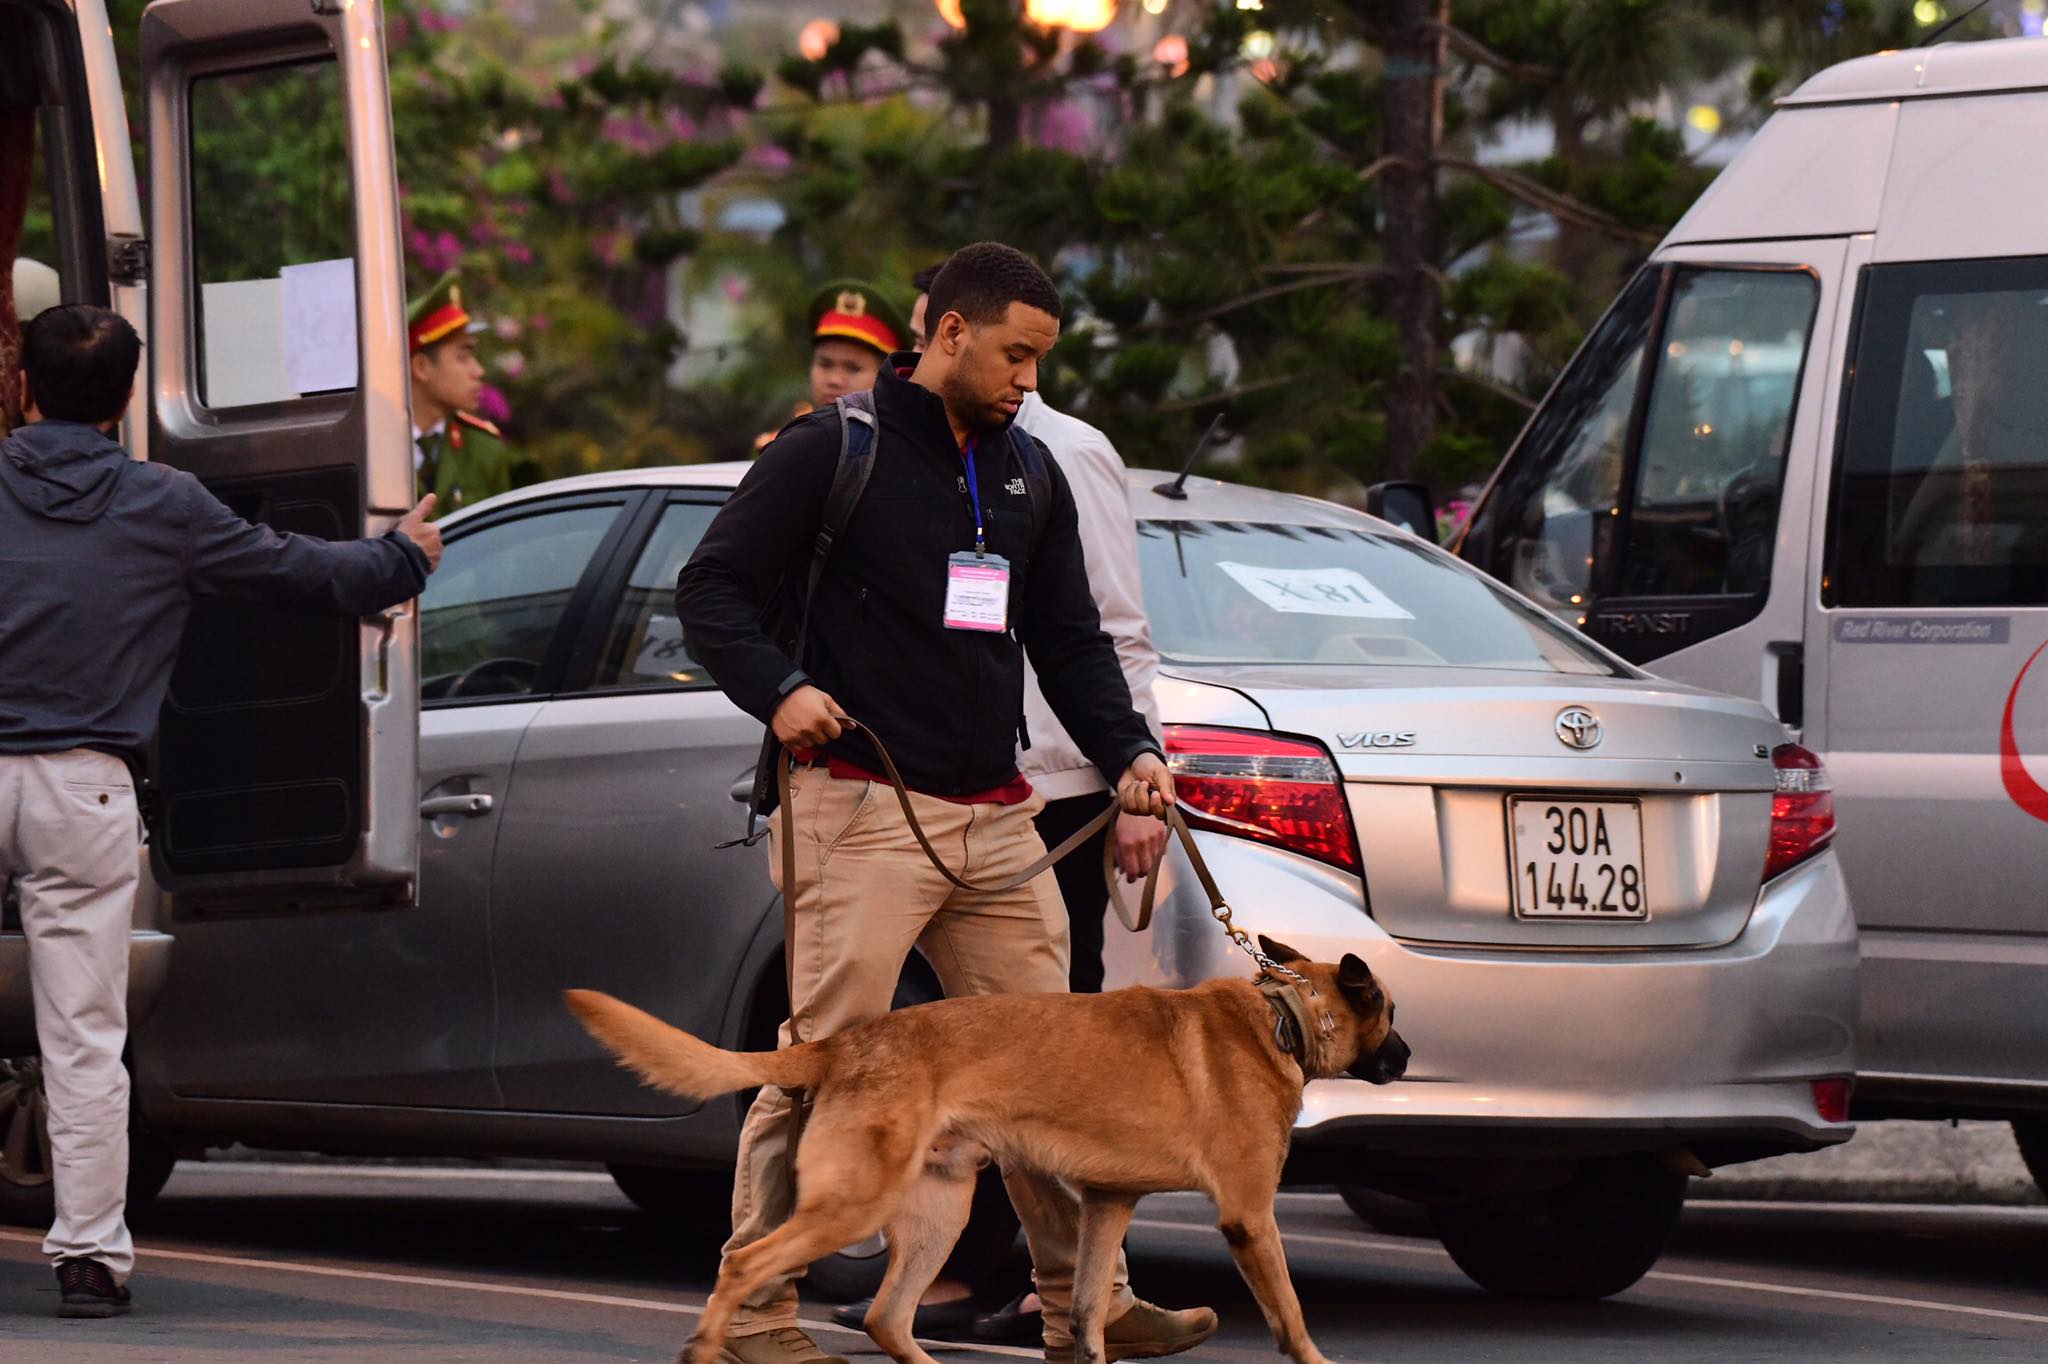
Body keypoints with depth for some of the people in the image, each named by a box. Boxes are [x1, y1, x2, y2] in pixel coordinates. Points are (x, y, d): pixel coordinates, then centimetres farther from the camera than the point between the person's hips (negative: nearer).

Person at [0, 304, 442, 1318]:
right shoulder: (163, 508, 3)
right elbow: (299, 573, 13)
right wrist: (403, 559, 31)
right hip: (84, 788, 0)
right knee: (84, 1037, 1)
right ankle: (90, 1253, 1)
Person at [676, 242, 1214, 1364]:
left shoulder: (1032, 479, 17)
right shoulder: (830, 453, -3)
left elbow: (1070, 640, 21)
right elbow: (711, 588, -3)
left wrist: (1126, 750, 5)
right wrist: (778, 688, -20)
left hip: (996, 818, 6)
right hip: (862, 811, -6)